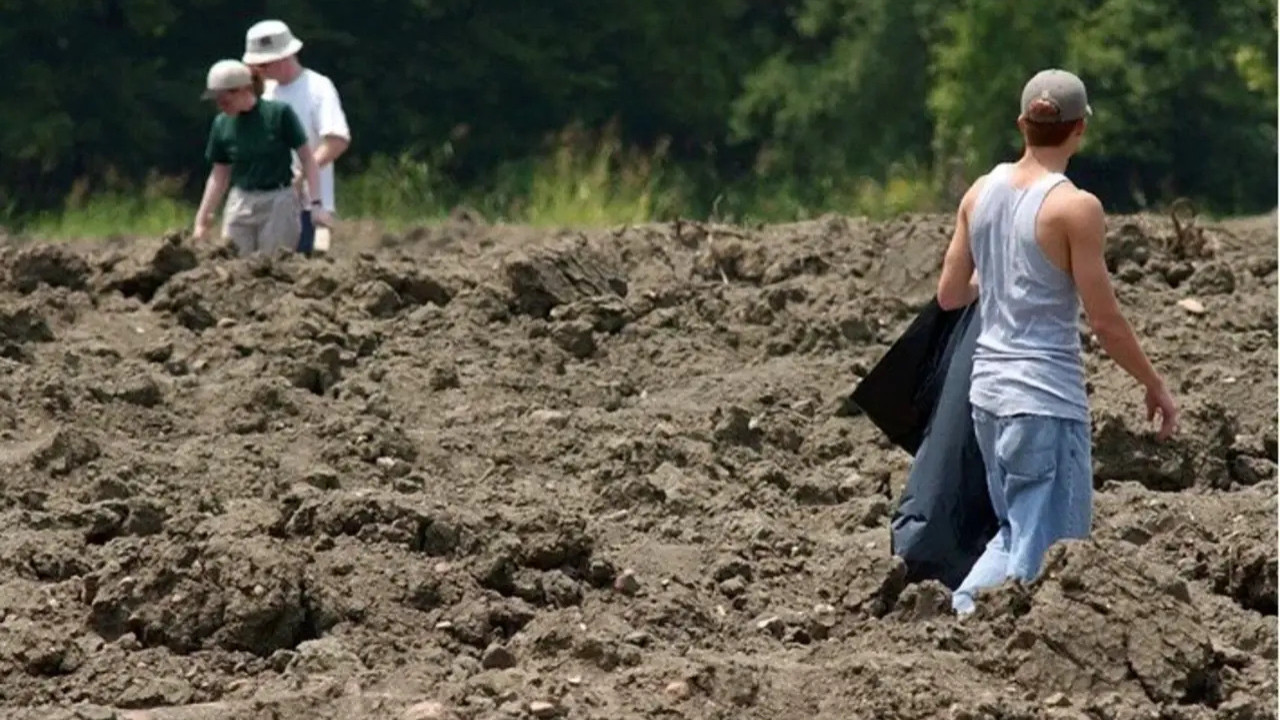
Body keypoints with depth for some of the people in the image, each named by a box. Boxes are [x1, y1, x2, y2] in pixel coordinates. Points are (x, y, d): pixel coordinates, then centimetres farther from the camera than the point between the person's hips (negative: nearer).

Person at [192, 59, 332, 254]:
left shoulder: (279, 114, -9)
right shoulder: (222, 124, 3)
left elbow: (307, 158, -6)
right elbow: (219, 175, 12)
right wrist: (202, 219, 9)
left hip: (278, 202, -4)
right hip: (240, 204, 4)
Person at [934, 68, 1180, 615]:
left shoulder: (982, 192, 5)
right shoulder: (1075, 208, -14)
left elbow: (949, 295, 11)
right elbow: (1105, 322, -12)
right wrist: (1155, 387, 2)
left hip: (989, 387, 7)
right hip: (1047, 398, -7)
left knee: (1016, 531, 23)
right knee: (1045, 547, -3)